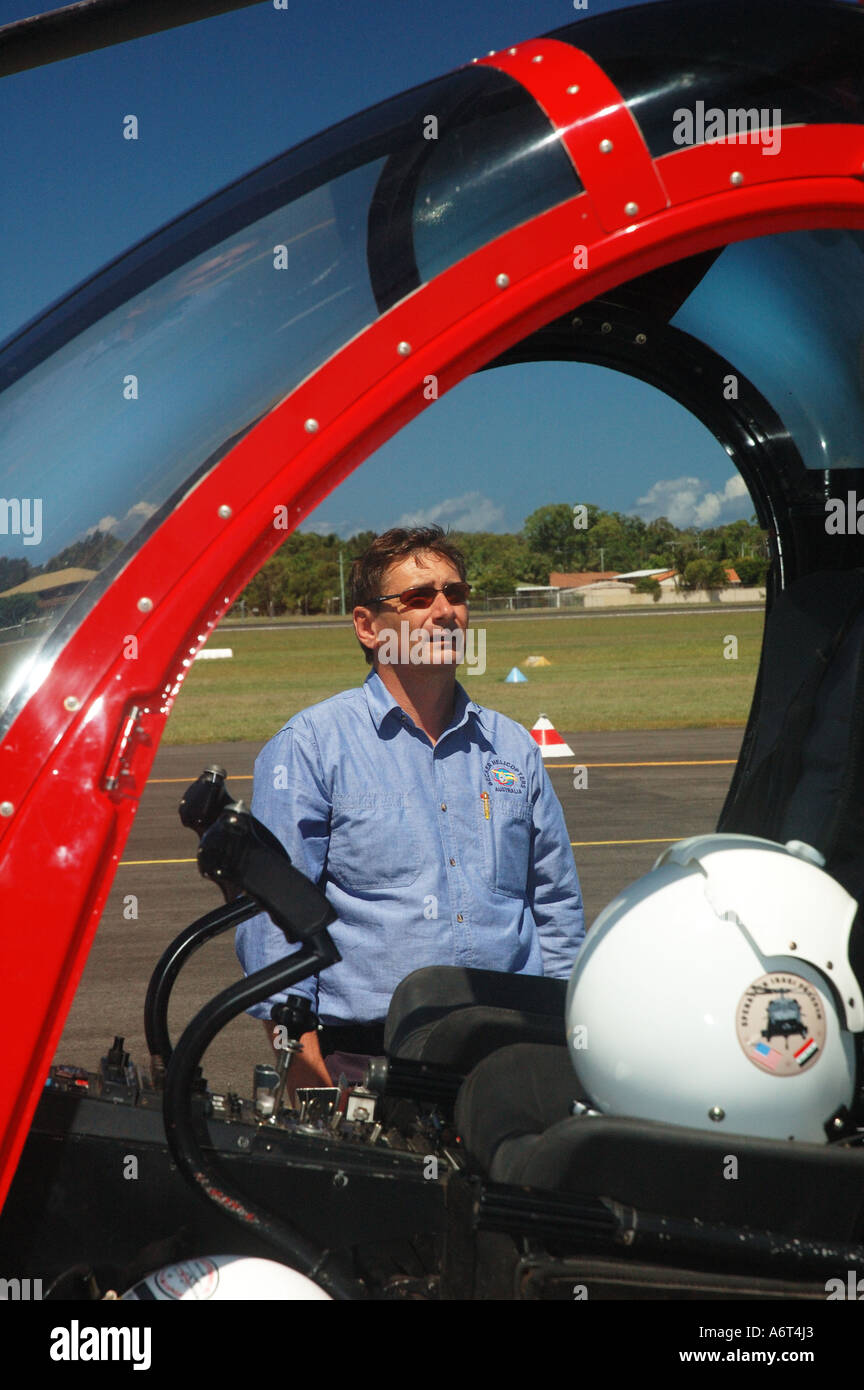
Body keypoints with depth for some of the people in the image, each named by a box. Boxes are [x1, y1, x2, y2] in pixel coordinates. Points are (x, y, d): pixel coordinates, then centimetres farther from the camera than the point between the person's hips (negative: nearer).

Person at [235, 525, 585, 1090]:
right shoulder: (310, 746, 3)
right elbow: (273, 920, -2)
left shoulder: (513, 747, 17)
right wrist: (309, 1076, -9)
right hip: (365, 1059, -3)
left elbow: (558, 906, 23)